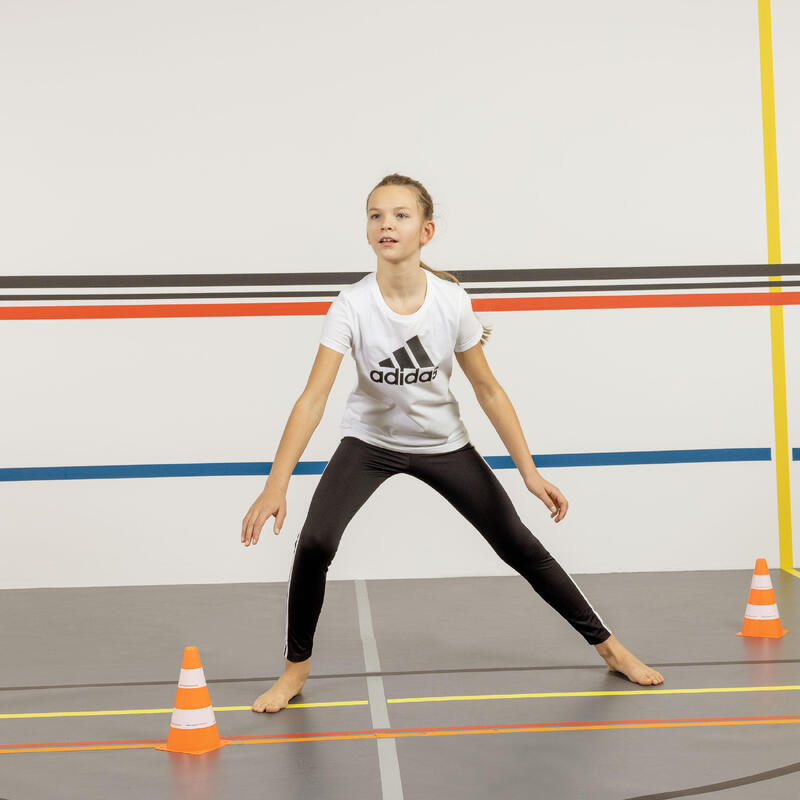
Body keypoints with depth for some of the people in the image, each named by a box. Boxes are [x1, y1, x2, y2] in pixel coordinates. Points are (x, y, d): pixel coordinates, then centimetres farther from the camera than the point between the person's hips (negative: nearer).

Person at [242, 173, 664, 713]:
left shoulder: (451, 301, -19)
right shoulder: (352, 306, -24)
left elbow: (488, 389, -8)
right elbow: (314, 398, -29)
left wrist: (530, 472, -11)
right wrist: (276, 487, -39)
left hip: (444, 444, 1)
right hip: (370, 440, -1)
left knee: (519, 546, 1)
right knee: (314, 543, -21)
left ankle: (608, 645, 19)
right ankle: (296, 668, 1)